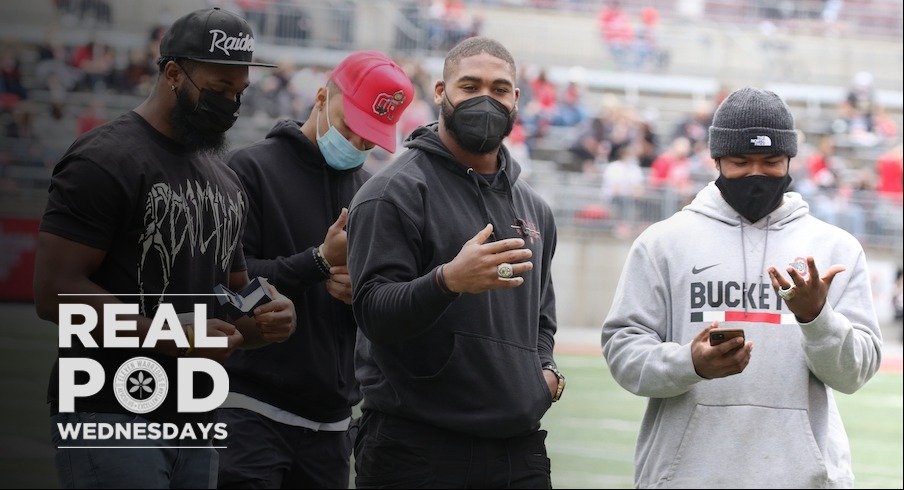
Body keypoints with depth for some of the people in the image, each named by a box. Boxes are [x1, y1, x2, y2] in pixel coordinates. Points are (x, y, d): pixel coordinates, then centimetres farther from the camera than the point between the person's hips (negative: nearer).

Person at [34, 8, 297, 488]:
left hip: (195, 424, 8)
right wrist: (175, 337, -22)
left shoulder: (224, 182, 17)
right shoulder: (105, 160, -9)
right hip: (110, 420, -8)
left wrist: (268, 316, 0)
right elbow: (55, 291, -17)